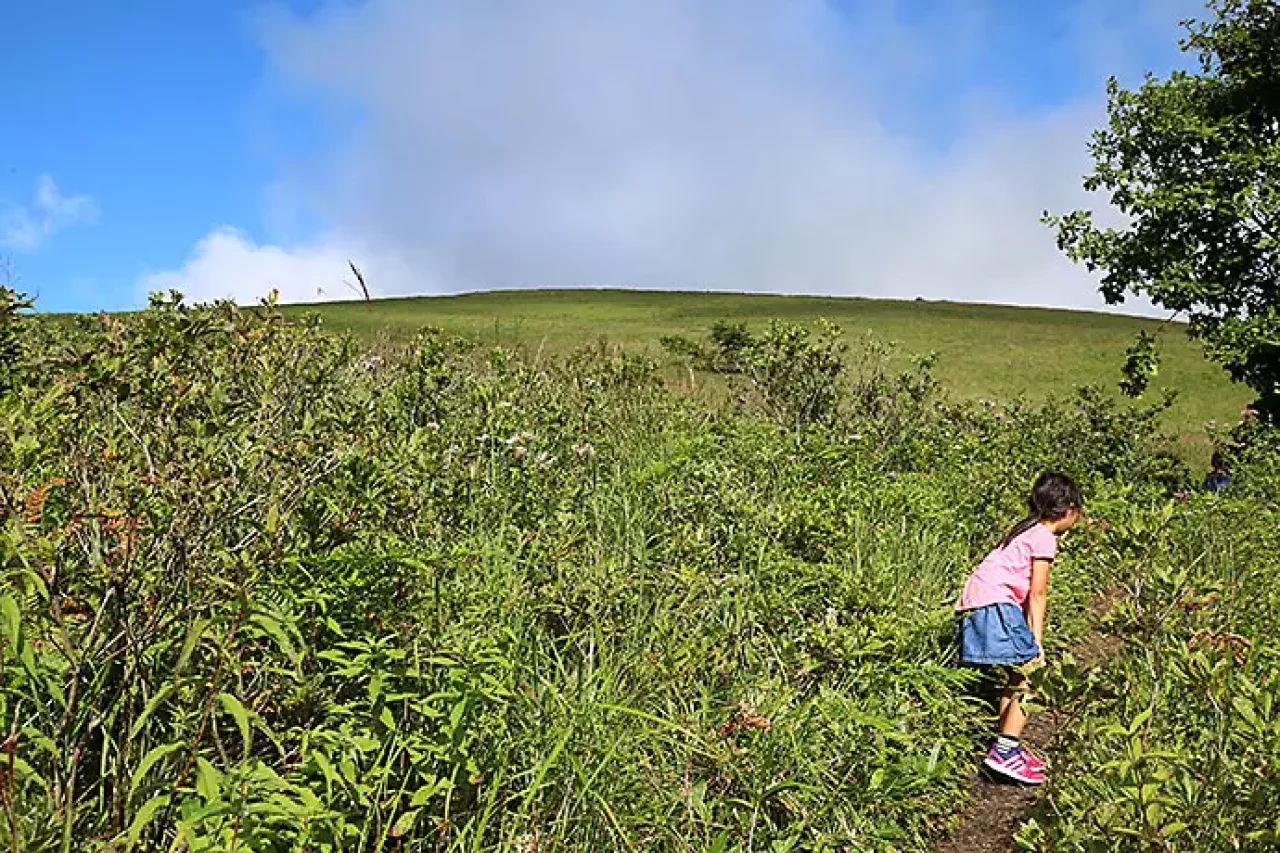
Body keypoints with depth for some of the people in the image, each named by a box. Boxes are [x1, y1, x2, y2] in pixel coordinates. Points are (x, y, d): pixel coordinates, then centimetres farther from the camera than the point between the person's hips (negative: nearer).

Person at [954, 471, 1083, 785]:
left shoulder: (1026, 529, 22)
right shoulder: (1044, 537, -6)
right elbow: (1037, 594, -8)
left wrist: (1029, 635, 15)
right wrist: (1037, 641, -5)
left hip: (976, 606, 10)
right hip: (995, 606, -10)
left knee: (1018, 677, 18)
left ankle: (1006, 745, 24)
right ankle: (1005, 752, -7)